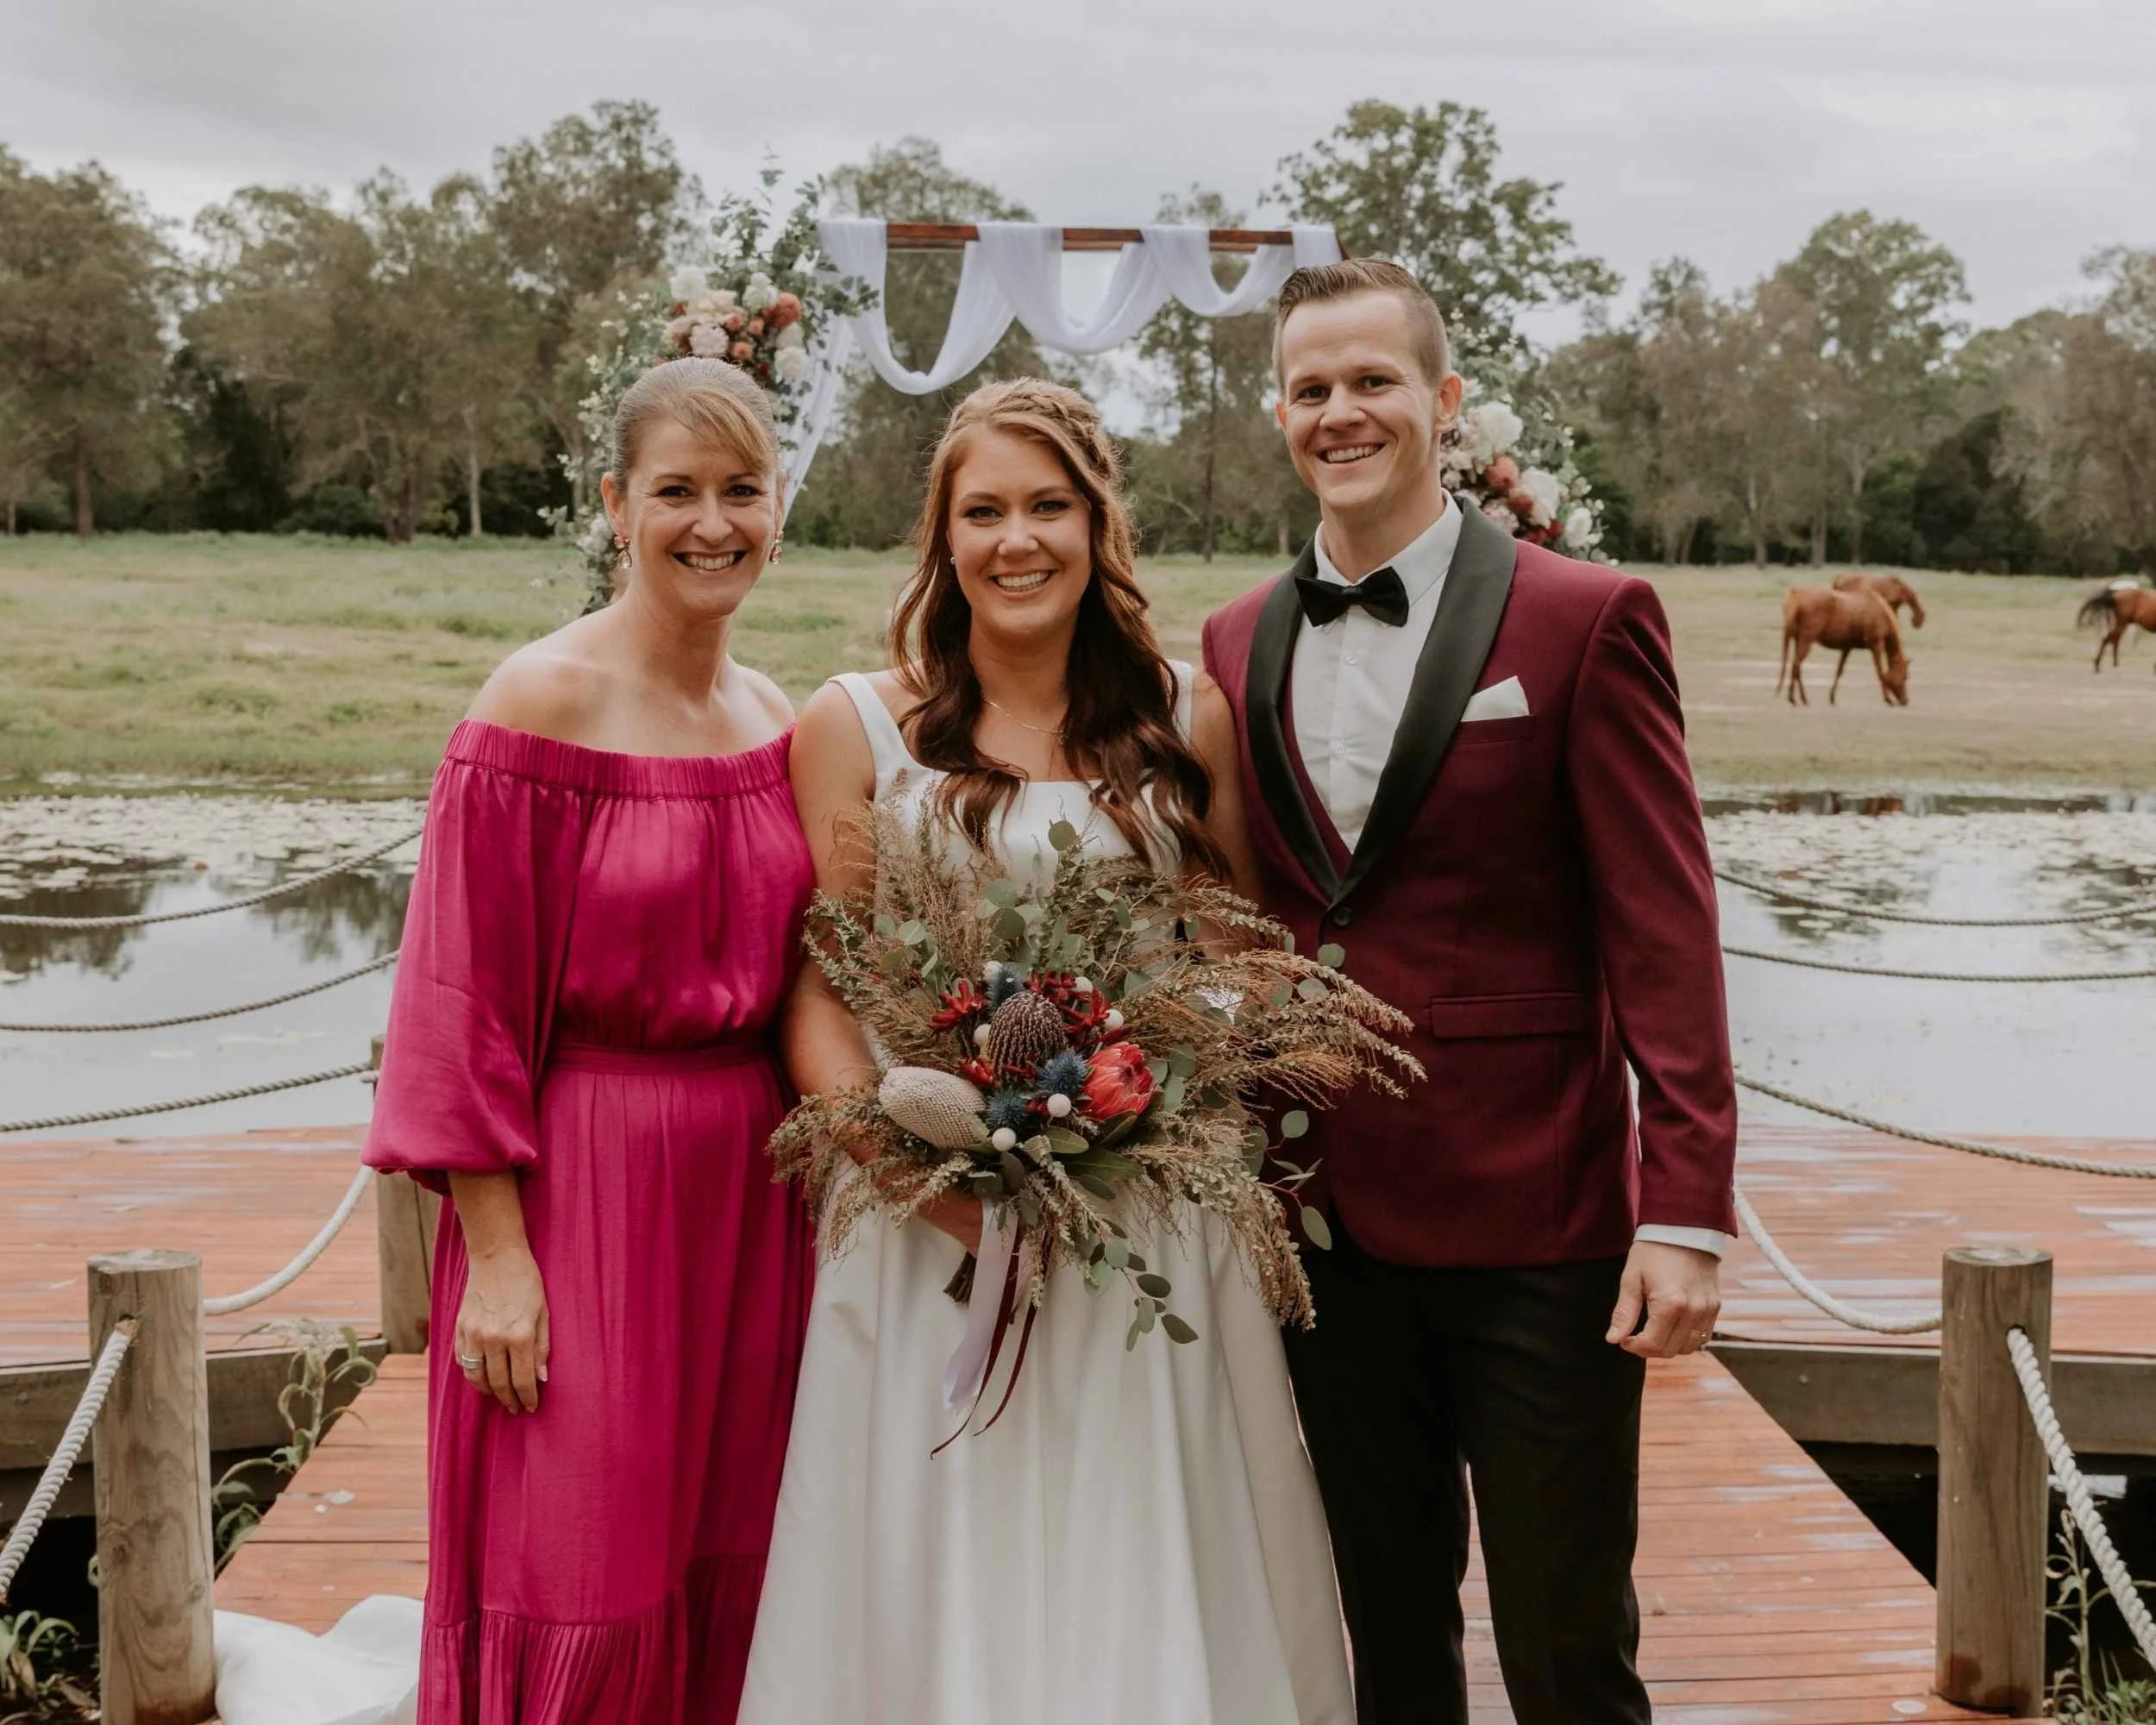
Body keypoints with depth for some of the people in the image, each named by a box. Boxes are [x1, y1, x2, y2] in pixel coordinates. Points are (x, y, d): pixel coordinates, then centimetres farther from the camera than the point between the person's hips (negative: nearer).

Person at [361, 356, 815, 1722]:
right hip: (583, 1185, -6)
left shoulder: (778, 723, 6)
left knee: (729, 1583, 15)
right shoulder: (542, 704, -11)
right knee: (585, 1605, 4)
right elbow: (465, 996, -13)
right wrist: (494, 1252, -15)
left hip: (751, 1187, 6)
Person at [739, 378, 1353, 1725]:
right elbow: (816, 991, -1)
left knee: (1152, 1576, 8)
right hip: (933, 1230, -1)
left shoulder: (1188, 719, 6)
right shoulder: (857, 728, 1)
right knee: (941, 1582, 5)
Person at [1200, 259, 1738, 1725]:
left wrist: (1686, 1211, -15)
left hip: (1536, 1223, -4)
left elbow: (1664, 931, -9)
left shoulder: (1586, 620, -5)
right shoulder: (1241, 643, 10)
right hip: (1327, 1227, 4)